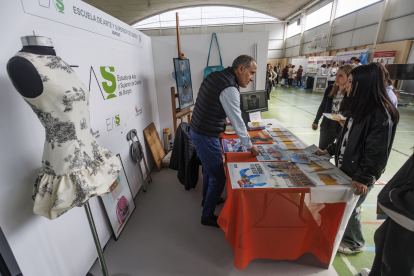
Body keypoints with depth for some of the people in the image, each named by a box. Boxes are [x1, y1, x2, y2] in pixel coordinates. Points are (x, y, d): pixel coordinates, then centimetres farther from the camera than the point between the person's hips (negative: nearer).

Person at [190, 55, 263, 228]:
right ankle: (207, 216, 24)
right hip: (206, 138, -10)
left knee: (208, 169, 27)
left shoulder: (214, 76, 9)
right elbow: (238, 123, -17)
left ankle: (207, 199, 49)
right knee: (218, 178, 4)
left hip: (196, 131, 10)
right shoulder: (230, 89, -22)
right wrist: (250, 146, -4)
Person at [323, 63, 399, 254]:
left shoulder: (381, 113, -21)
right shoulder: (359, 107, 7)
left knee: (349, 208, 9)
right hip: (345, 167, 8)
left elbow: (377, 151, -23)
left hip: (359, 174, -8)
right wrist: (331, 150, 18)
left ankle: (355, 243, 34)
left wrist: (364, 177, -22)